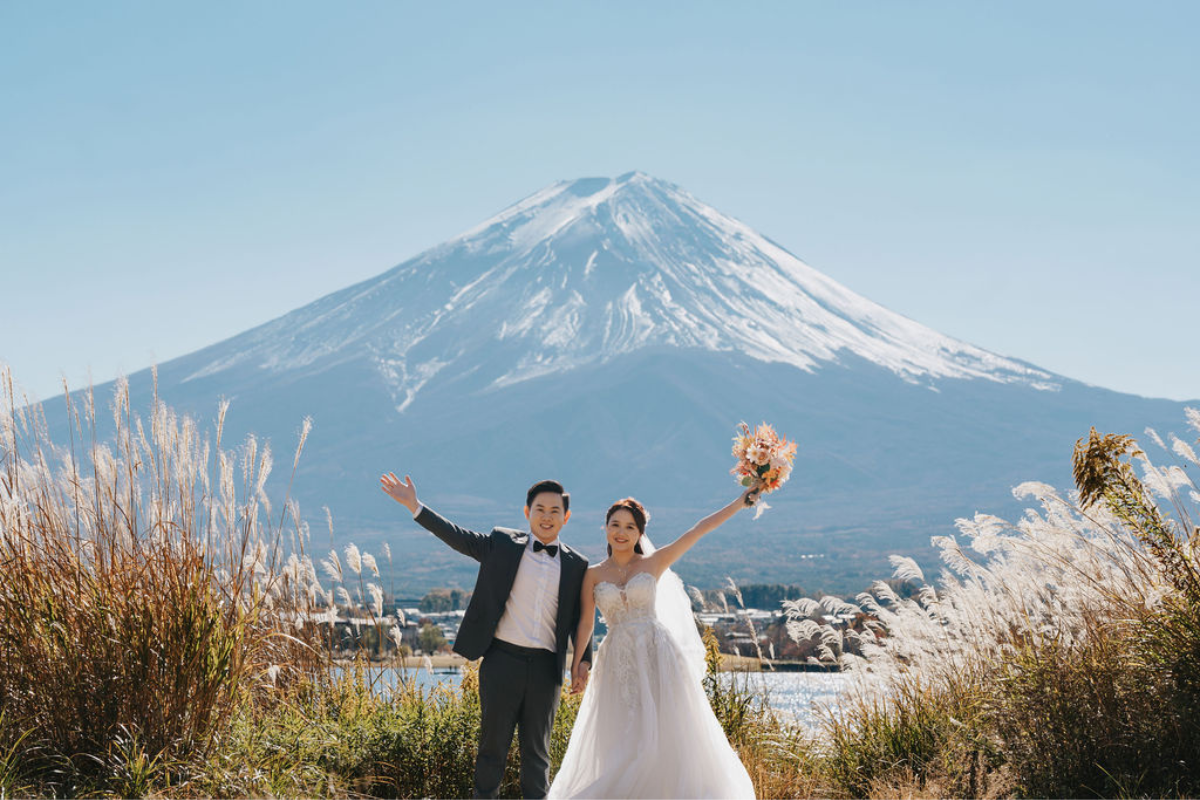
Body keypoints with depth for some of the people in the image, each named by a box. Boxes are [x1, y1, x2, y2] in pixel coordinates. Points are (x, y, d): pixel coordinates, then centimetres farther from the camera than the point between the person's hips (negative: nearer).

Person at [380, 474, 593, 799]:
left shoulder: (576, 565, 9)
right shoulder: (503, 544, 6)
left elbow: (581, 618, 11)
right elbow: (458, 537, 3)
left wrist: (583, 661, 0)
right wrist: (415, 506, -4)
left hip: (545, 668, 1)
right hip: (502, 660, -1)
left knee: (536, 753, 10)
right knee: (492, 746, 4)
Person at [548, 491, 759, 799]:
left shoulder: (654, 563, 5)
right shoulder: (594, 574, 8)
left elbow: (699, 529, 1)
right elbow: (586, 623, 4)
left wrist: (741, 502, -3)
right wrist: (577, 663, -8)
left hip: (657, 656, -1)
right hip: (618, 661, 1)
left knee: (664, 735, -4)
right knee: (622, 743, 2)